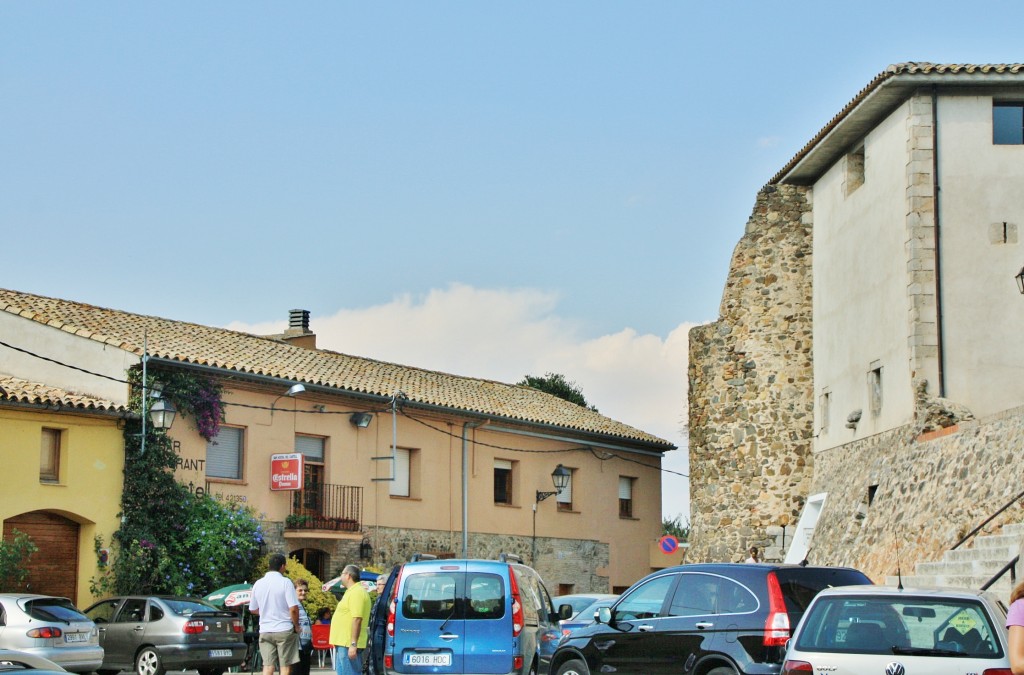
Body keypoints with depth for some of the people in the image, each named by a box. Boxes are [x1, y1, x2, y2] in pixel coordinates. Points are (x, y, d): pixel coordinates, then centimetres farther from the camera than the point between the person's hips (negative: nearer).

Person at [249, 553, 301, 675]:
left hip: (265, 631, 4)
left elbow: (253, 609, 14)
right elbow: (293, 609, -16)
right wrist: (296, 626, -1)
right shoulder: (285, 582, -10)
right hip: (284, 630, -4)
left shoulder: (258, 584, 5)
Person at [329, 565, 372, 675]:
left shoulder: (356, 593, -15)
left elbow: (357, 619, -22)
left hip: (348, 645, -11)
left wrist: (353, 644, -26)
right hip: (343, 643, 11)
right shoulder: (351, 592, 20)